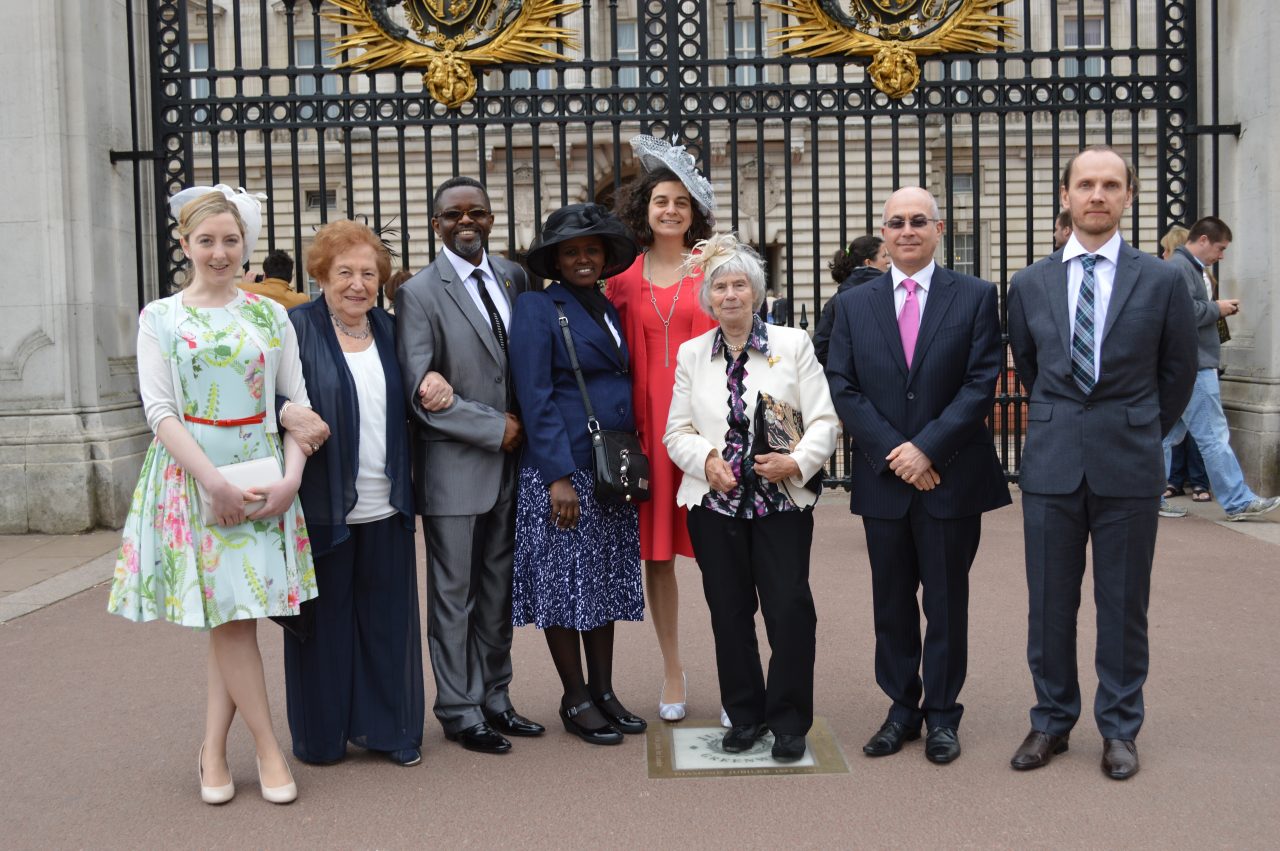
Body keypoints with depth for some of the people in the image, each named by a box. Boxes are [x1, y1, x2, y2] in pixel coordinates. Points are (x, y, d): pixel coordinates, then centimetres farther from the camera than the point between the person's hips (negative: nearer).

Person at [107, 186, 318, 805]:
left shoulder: (270, 316, 9)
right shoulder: (160, 318, 4)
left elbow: (297, 402, 6)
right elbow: (158, 409, -4)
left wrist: (291, 476, -9)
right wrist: (214, 481, -15)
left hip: (262, 479, 2)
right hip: (192, 476, -2)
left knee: (234, 617, 3)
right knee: (227, 615, -3)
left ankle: (213, 753, 14)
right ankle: (268, 750, 8)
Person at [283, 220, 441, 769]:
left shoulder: (389, 329, 12)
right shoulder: (296, 328, -5)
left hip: (385, 507, 5)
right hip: (323, 505, -5)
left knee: (387, 619, 10)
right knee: (325, 620, 6)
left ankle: (389, 727, 23)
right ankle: (321, 734, 21)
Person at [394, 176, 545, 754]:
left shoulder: (515, 278, 8)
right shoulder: (419, 293, -9)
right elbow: (419, 392, -14)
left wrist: (522, 426, 0)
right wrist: (495, 428, -14)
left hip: (509, 465, 5)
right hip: (454, 468, -5)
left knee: (498, 591, 14)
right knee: (454, 594, 4)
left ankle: (494, 700, 27)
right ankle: (460, 712, 16)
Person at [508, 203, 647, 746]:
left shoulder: (611, 309, 14)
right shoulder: (538, 308, -7)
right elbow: (535, 397, -12)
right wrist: (559, 476, -18)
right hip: (562, 469, -7)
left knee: (606, 582, 12)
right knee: (565, 583, 1)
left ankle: (604, 692, 22)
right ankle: (575, 701, 12)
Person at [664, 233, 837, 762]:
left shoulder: (793, 344, 2)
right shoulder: (691, 353, 9)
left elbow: (824, 420, -1)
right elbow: (677, 431, 9)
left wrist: (798, 462, -17)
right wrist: (706, 459, -10)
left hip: (783, 500, -2)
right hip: (715, 503, 2)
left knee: (791, 609, -6)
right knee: (729, 613, 8)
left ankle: (789, 720, 9)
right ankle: (744, 715, 23)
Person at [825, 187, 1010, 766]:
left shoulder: (975, 297, 1)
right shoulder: (853, 305, 7)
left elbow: (982, 382, -7)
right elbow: (842, 388, 0)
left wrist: (928, 448, -15)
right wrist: (892, 452, -11)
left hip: (952, 478, -2)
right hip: (883, 479, 2)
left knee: (947, 602, 7)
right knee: (892, 604, 10)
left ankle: (942, 714, 20)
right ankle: (902, 709, 23)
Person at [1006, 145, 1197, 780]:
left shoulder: (1161, 281, -1)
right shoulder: (1029, 285, 4)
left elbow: (1178, 372, 10)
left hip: (1129, 466, -1)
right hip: (1052, 464, 2)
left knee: (1123, 604, 7)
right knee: (1049, 604, 8)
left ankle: (1119, 728, 21)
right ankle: (1052, 721, 22)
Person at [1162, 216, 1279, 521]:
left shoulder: (1191, 268, 20)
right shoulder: (1181, 268, -14)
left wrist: (1216, 309, 6)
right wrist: (1217, 308, -11)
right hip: (1193, 367, -11)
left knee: (1168, 434, 11)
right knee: (1214, 437, -6)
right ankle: (1239, 502, -2)